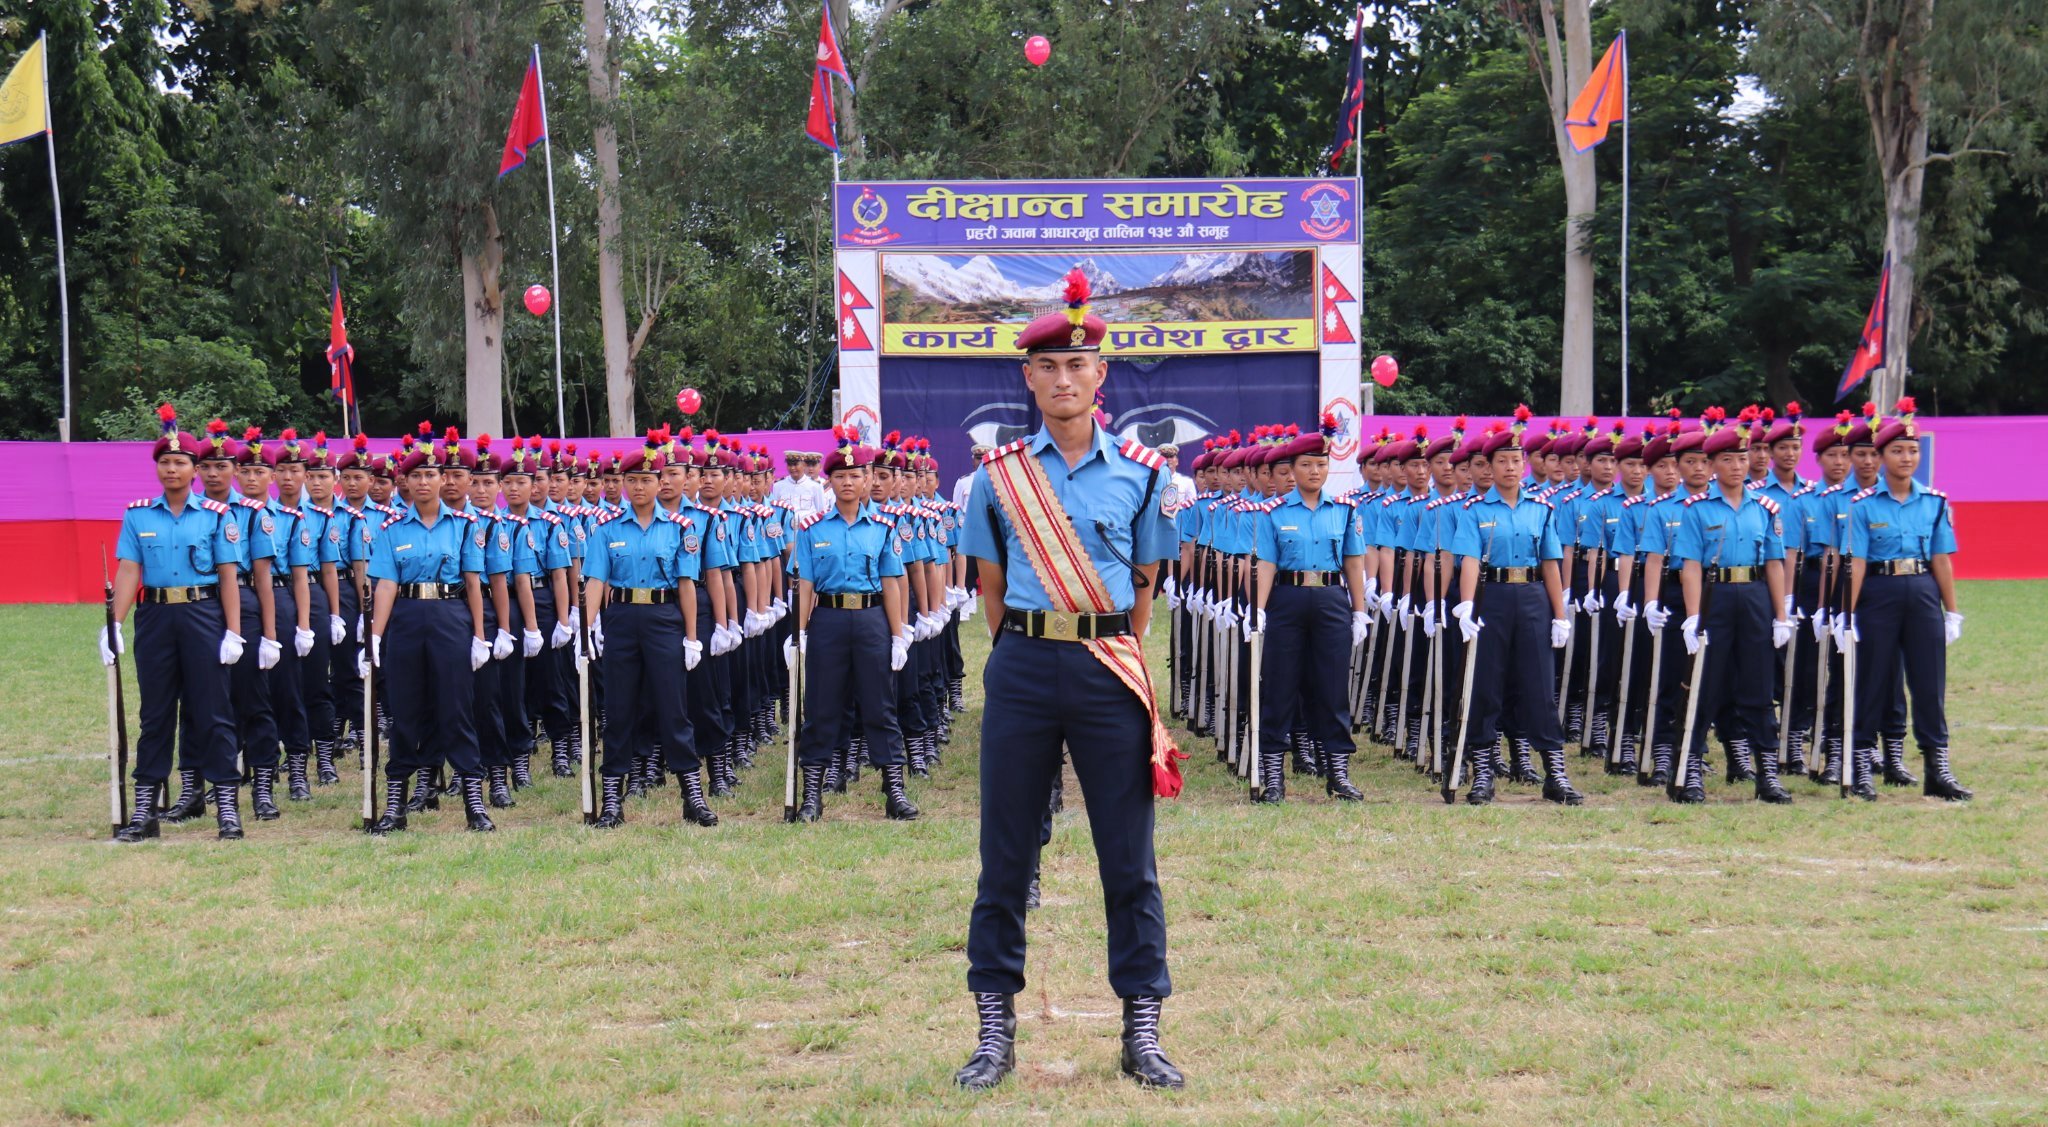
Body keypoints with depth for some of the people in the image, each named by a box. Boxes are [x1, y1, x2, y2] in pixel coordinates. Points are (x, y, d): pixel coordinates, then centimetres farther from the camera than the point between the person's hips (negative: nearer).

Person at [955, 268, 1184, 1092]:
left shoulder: (1141, 475, 4)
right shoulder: (998, 476, 5)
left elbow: (1144, 588, 12)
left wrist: (1114, 657, 11)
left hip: (1108, 669, 0)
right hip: (1021, 668, 0)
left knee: (1129, 857, 3)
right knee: (1006, 854, 5)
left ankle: (1142, 1030, 12)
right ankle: (995, 1029, 14)